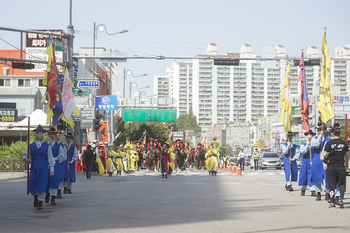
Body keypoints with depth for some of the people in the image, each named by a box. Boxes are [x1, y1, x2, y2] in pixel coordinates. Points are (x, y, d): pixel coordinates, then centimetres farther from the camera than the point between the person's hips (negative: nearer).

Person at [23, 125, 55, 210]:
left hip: (43, 167, -1)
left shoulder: (46, 146, 4)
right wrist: (26, 159, -12)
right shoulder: (31, 146, 6)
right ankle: (35, 197, 33)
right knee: (32, 187, 2)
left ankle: (40, 203, 1)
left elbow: (50, 158, 4)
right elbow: (25, 155, 13)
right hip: (34, 167, 1)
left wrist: (52, 169, 0)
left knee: (42, 185, -9)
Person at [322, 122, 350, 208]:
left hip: (331, 167, -1)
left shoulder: (329, 143, -9)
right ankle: (341, 199, -3)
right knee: (341, 184, 15)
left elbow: (324, 155, -12)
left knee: (331, 185, 6)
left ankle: (332, 203, 6)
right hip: (340, 167, 1)